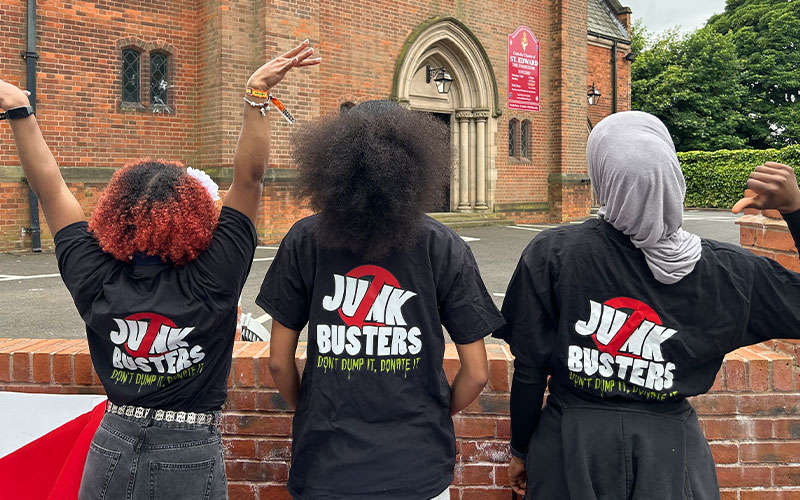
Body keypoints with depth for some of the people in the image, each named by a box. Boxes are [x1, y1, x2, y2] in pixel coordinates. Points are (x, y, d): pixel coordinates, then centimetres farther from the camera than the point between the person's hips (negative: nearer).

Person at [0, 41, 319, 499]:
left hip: (112, 449, 3)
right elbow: (249, 177, -19)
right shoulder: (210, 281, -18)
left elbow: (50, 186, -2)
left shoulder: (96, 281, -10)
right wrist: (257, 95, -19)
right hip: (190, 458, -2)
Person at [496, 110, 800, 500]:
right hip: (668, 453, 1)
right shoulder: (726, 270, -14)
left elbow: (530, 368, -12)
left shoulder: (552, 254, -17)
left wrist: (520, 449, 3)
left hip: (572, 448, 0)